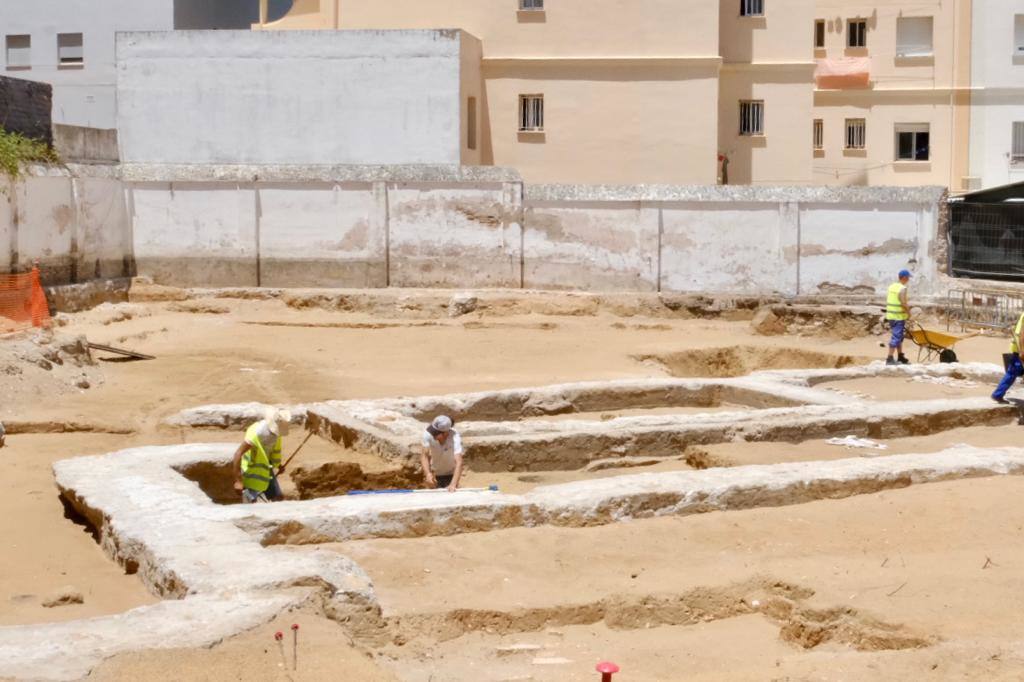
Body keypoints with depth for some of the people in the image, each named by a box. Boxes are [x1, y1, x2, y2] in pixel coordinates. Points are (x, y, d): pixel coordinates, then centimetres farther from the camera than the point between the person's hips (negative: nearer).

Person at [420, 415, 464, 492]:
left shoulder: (455, 437, -35)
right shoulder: (428, 434, -28)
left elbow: (459, 462, -43)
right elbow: (424, 456, -26)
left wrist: (453, 484, -55)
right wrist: (428, 474, -45)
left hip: (451, 474, -2)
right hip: (435, 474, 2)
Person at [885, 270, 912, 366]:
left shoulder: (892, 286, 9)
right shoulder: (902, 288, -16)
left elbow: (888, 301, 13)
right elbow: (904, 303, -22)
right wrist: (909, 312, -8)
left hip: (890, 315, 9)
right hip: (899, 317, -9)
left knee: (899, 336, 18)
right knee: (896, 337, -6)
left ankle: (900, 357, 24)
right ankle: (890, 359, -8)